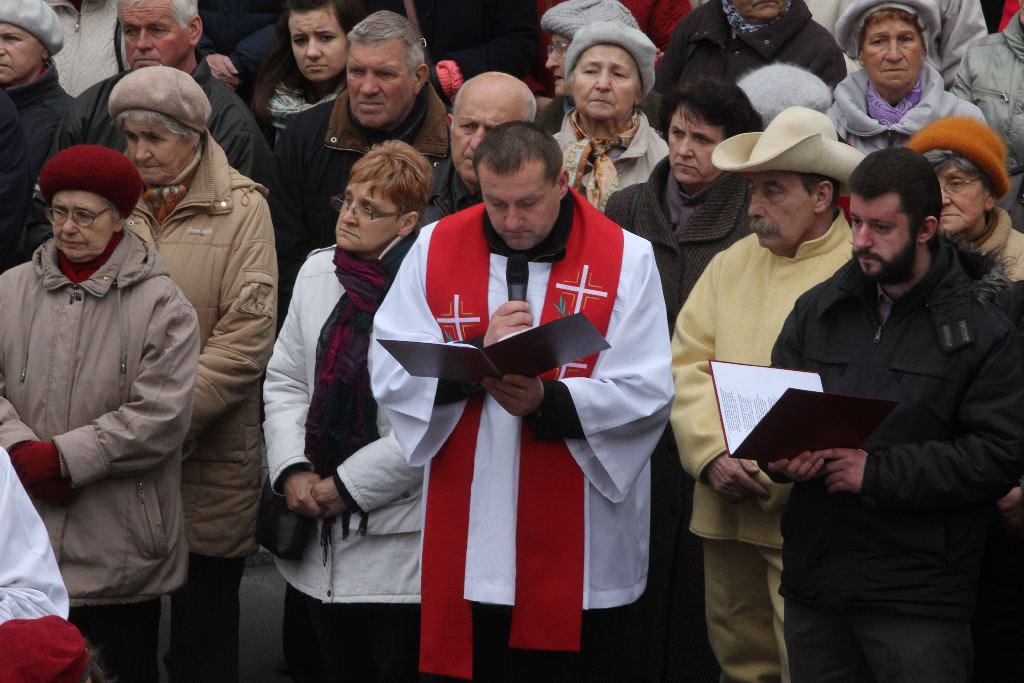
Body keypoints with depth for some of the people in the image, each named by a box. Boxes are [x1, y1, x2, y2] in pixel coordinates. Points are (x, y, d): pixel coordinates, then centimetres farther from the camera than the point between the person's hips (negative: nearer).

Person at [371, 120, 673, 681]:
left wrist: (547, 403, -25)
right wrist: (479, 355, -18)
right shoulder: (436, 248, 4)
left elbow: (648, 394, -10)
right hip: (468, 547, 2)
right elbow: (389, 372, -2)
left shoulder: (625, 259, -3)